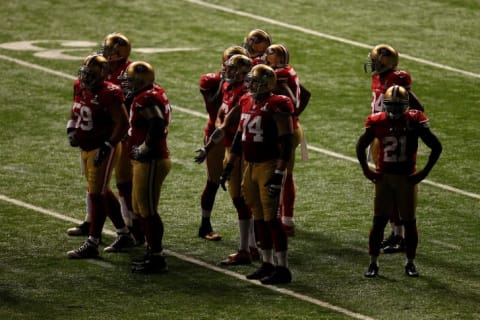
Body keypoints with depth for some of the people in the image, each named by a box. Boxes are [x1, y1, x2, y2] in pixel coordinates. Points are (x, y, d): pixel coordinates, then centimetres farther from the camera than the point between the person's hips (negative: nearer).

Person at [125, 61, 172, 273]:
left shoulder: (147, 100, -19)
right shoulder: (153, 93, 12)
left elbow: (157, 126, -31)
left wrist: (144, 149, -21)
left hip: (150, 161, -11)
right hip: (146, 161, 11)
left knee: (147, 210, -5)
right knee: (140, 208, 18)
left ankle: (157, 258, 0)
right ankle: (153, 251, 26)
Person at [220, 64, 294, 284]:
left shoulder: (277, 107, -13)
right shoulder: (247, 103, 11)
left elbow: (286, 143, -16)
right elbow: (239, 136, 20)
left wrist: (279, 173, -20)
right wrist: (229, 165, 19)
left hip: (269, 166, -8)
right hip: (251, 167, 8)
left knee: (271, 218, -8)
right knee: (259, 218, 12)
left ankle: (282, 268, -3)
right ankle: (267, 264, 20)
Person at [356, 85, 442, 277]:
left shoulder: (414, 121, -10)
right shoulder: (377, 122, -5)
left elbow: (436, 147, -4)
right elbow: (361, 146, 12)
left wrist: (424, 172, -7)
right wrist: (366, 170, 3)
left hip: (407, 178, -1)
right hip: (384, 176, 1)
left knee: (409, 222, 4)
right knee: (379, 221, 0)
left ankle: (410, 263, 18)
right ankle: (373, 263, 8)